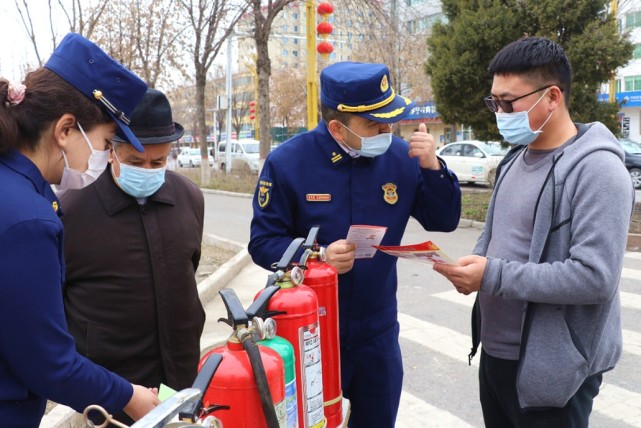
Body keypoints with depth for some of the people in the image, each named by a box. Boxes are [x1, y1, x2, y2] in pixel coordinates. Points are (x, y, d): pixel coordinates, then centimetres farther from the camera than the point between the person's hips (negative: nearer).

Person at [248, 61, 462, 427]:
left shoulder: (400, 158, -6)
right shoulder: (288, 162, -14)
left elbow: (444, 221, -1)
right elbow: (263, 243, -11)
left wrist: (432, 168, -18)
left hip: (378, 333, 3)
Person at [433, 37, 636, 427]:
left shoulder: (597, 169, -18)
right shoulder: (516, 158, 8)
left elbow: (595, 278, -26)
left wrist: (493, 277, -25)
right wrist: (473, 265, -3)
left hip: (553, 369, -7)